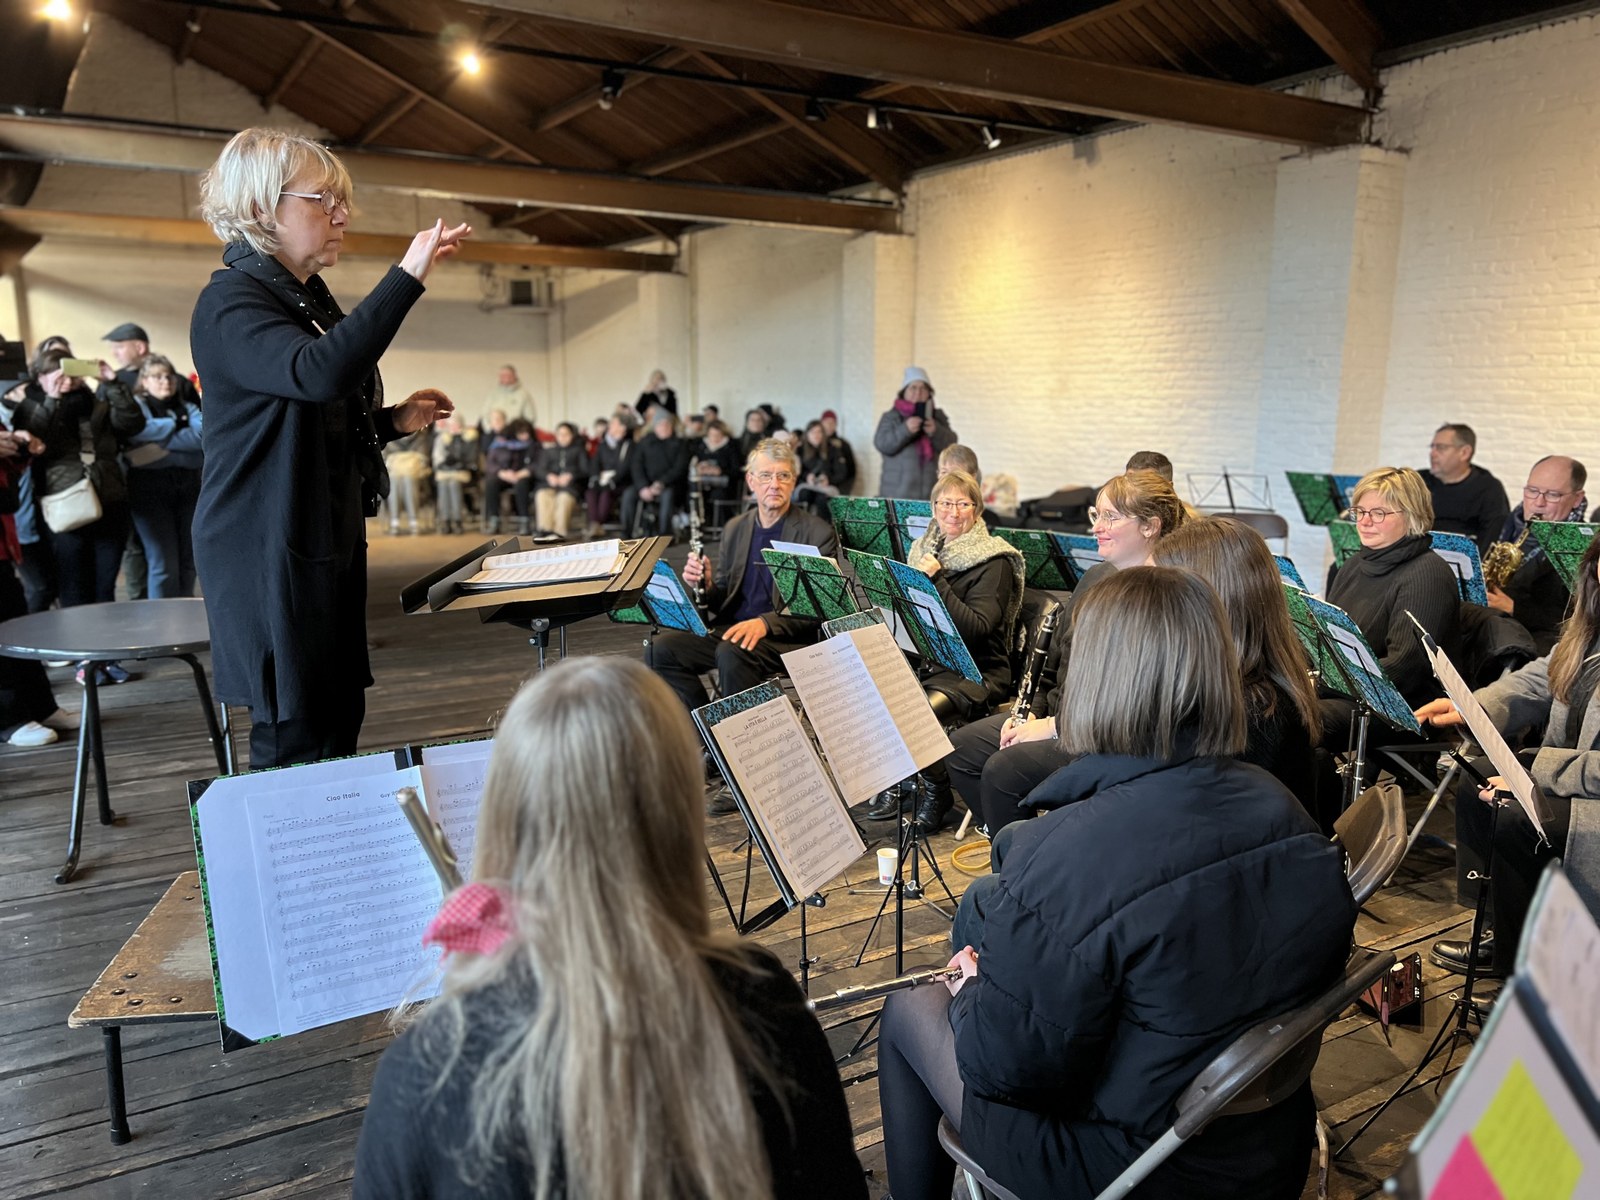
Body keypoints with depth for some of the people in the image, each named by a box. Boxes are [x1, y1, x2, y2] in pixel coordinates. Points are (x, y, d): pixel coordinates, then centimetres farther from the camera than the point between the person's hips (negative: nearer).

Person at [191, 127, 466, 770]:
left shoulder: (311, 299, 15)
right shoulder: (229, 304, -13)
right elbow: (319, 372, -34)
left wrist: (396, 421, 8)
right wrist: (407, 277, -34)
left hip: (328, 543, 9)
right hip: (269, 554, -9)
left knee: (340, 722, 12)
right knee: (296, 740, -3)